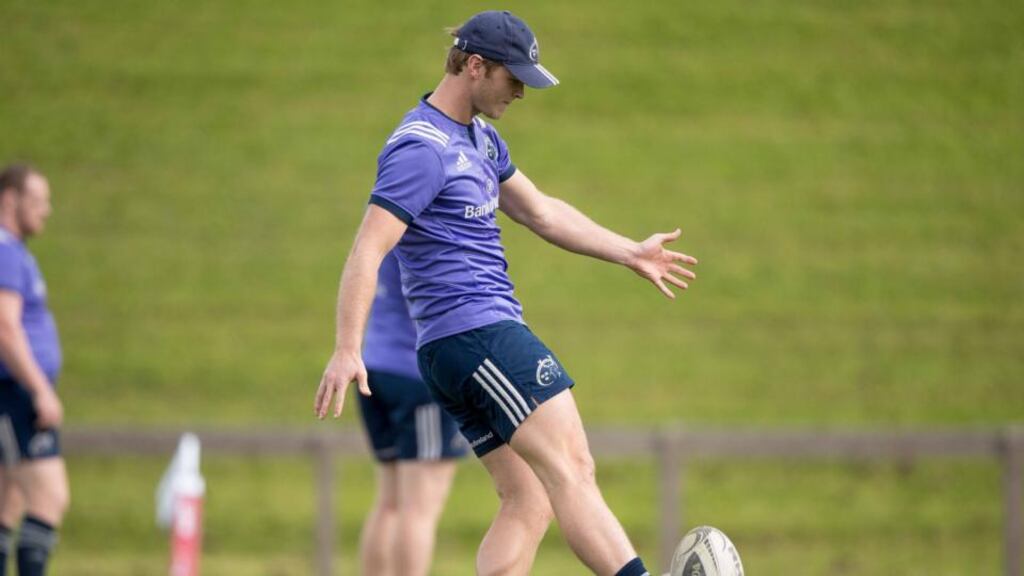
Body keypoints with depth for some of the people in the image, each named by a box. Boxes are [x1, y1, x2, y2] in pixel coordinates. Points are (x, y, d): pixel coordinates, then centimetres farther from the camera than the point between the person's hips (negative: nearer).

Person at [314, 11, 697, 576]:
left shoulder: (480, 138, 19)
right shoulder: (423, 149, -13)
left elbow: (541, 212, 31)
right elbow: (367, 251, -19)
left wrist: (630, 253, 33)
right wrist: (347, 351, -28)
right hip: (476, 333, -10)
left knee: (527, 502, 4)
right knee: (572, 470, -17)